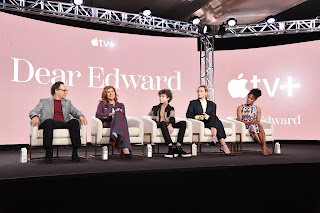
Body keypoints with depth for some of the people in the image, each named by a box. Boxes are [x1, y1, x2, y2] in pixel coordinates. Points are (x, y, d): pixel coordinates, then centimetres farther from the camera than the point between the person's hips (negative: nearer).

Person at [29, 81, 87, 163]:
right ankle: (48, 154, -37)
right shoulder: (44, 101, 20)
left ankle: (75, 153, -30)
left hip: (64, 124, 2)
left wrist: (81, 116, -8)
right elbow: (33, 112, 9)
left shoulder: (67, 102, 29)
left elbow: (75, 112, 16)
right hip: (50, 124, -2)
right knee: (49, 121, -37)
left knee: (74, 121, -29)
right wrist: (35, 116, -16)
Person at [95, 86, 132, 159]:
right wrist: (111, 114, -10)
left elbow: (124, 118, 18)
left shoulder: (120, 105, 28)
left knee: (119, 113, -33)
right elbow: (97, 115, 1)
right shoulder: (102, 104, 21)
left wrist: (117, 114, -5)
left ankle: (115, 134, -60)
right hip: (106, 124, -2)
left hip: (119, 123, 2)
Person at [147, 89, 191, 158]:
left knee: (183, 123, -25)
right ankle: (171, 147, -50)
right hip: (159, 125, -1)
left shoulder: (171, 108, 21)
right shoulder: (155, 108, 27)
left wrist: (170, 125, -21)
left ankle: (178, 147, -36)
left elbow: (172, 118, 2)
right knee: (162, 123, -39)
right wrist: (154, 118, 0)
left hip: (168, 125, 2)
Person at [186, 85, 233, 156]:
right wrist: (197, 117, -16)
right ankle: (223, 145, -45)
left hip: (210, 122, 3)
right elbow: (188, 114, 4)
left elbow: (213, 116, 6)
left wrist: (207, 116, -18)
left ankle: (214, 138, -49)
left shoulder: (212, 104, 22)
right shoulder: (193, 103, 18)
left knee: (215, 119, -34)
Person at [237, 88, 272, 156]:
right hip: (244, 126, -2)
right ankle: (264, 147, -38)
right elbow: (239, 120, -5)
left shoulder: (257, 109, 15)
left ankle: (264, 148, -46)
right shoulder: (240, 108, 7)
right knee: (252, 127, -37)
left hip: (254, 125, 2)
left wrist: (256, 122, -22)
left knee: (259, 126, -34)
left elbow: (258, 121, 4)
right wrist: (249, 122, -24)